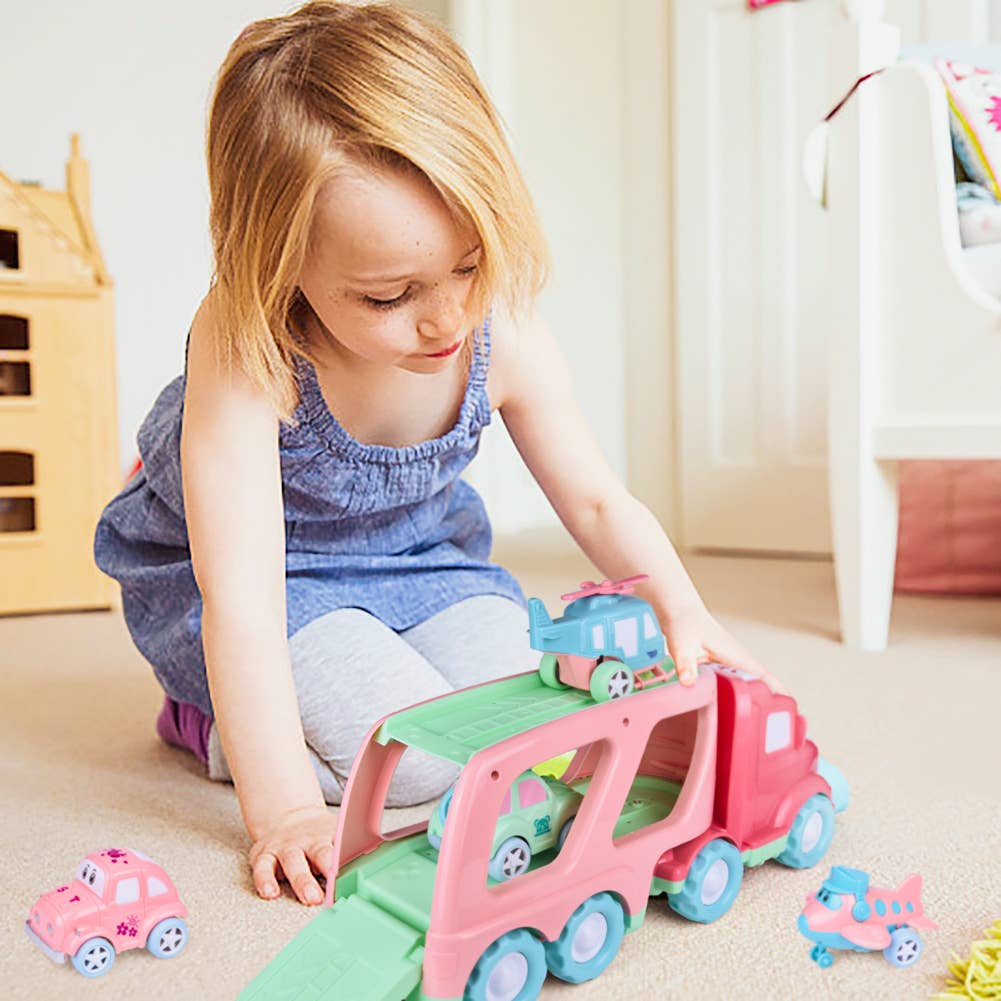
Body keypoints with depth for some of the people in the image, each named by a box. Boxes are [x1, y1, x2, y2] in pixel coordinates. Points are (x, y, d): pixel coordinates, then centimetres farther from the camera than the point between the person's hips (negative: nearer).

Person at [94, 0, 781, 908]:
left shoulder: (505, 339, -21)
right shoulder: (244, 343, -34)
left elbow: (598, 501, -7)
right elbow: (240, 589, -38)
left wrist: (682, 611, -22)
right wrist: (282, 806, -42)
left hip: (415, 555, 5)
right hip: (266, 574, -4)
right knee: (414, 753, -22)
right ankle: (210, 722, 5)